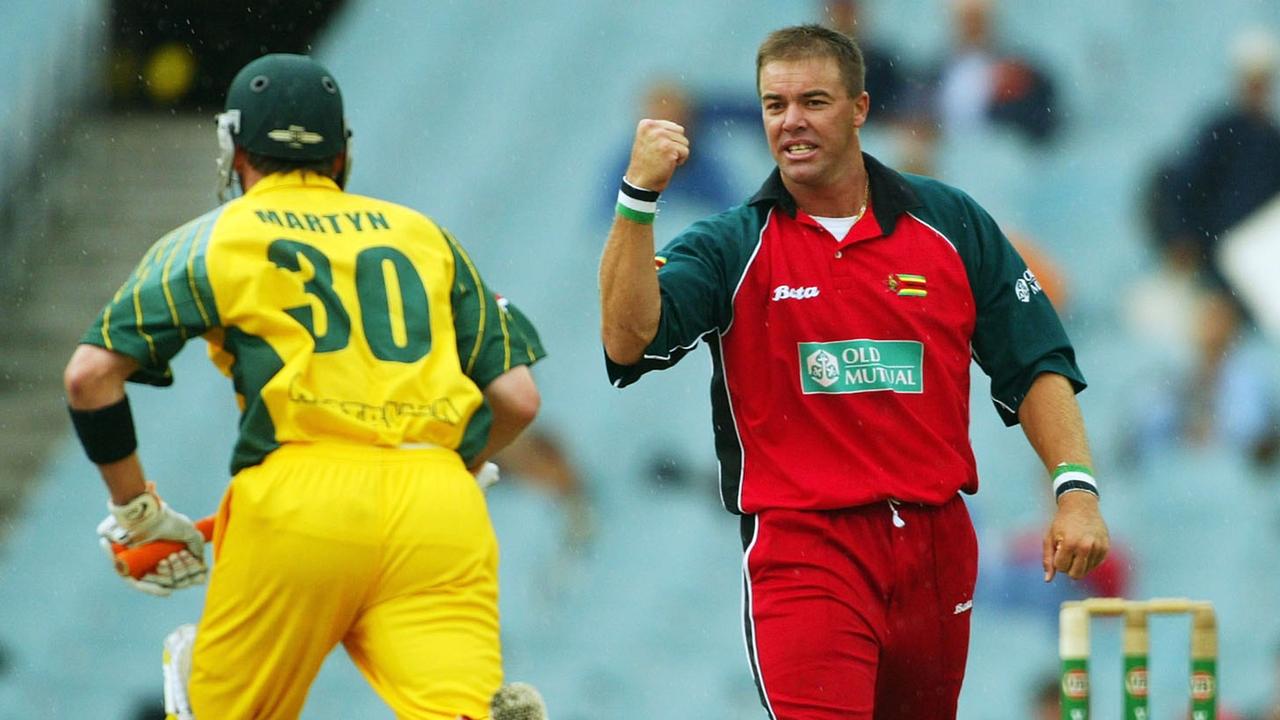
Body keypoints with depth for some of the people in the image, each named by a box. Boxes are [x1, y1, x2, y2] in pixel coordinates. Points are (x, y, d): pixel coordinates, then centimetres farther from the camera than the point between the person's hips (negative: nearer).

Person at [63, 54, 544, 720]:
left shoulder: (209, 240, 18)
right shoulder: (425, 236, 25)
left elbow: (90, 376, 7)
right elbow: (517, 398, 19)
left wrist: (133, 507, 18)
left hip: (300, 497, -1)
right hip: (439, 509, 1)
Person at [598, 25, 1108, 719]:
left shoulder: (952, 225, 8)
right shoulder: (729, 247, 2)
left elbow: (1036, 368, 11)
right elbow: (628, 339, -15)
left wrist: (1075, 488, -2)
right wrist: (639, 196, -23)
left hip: (937, 548, 3)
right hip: (803, 548, -3)